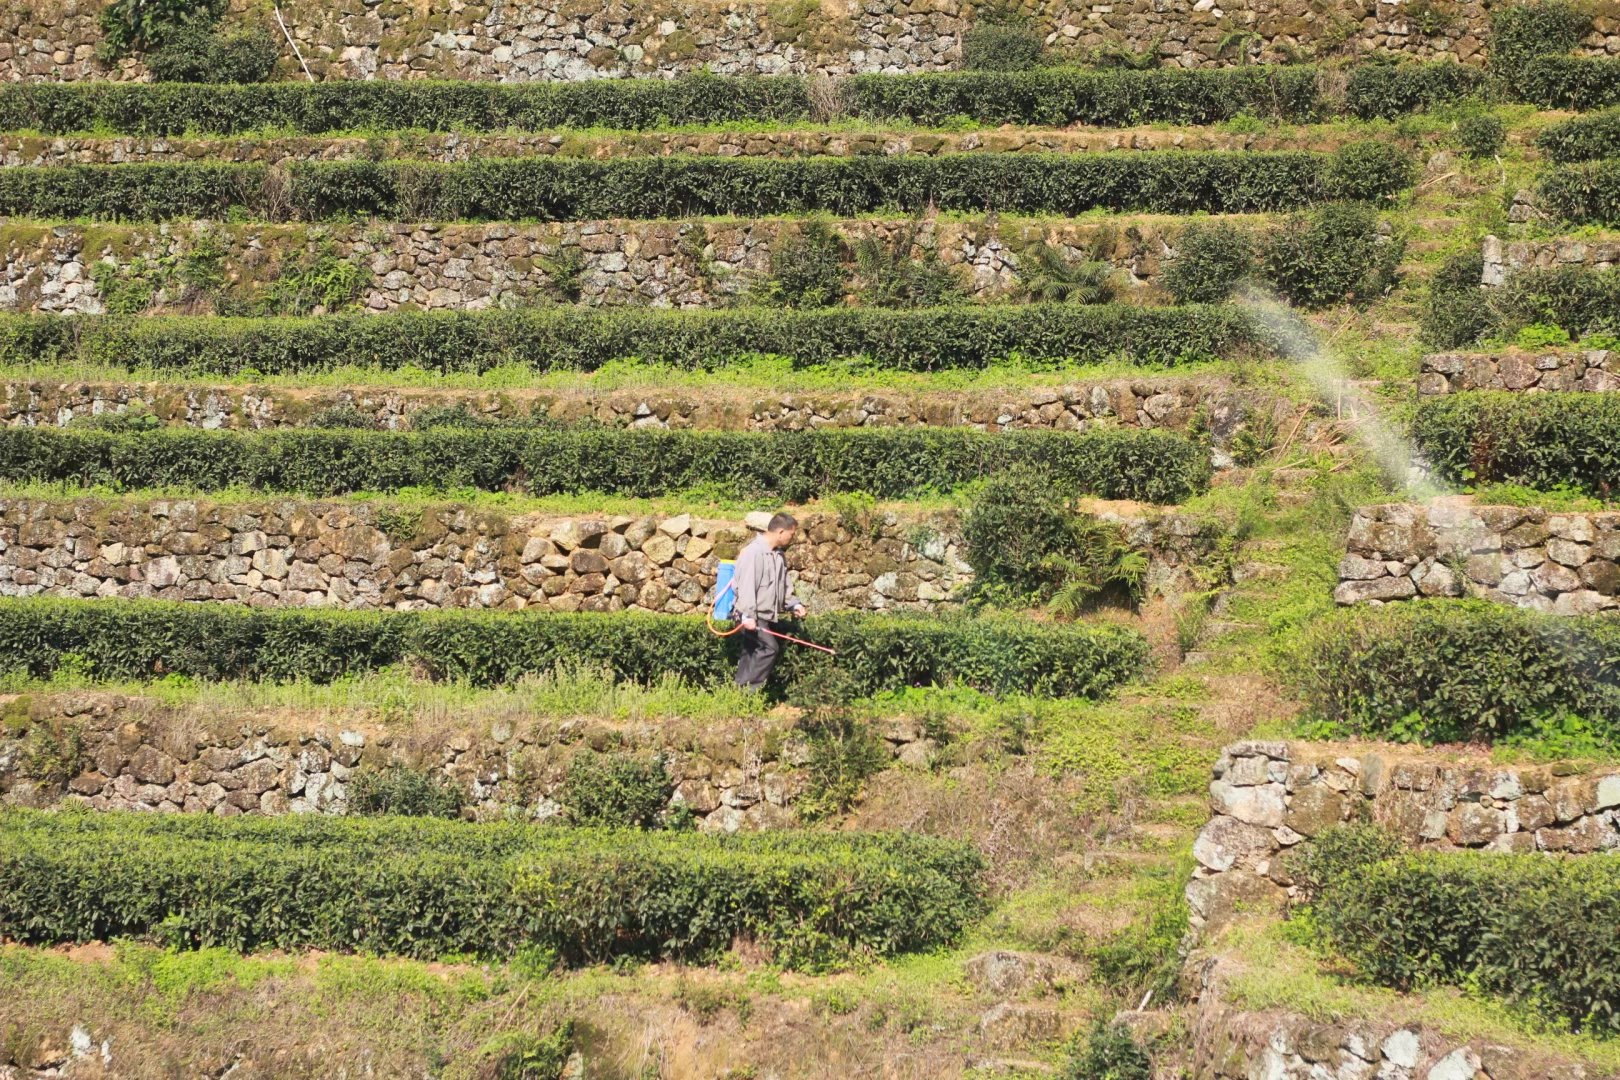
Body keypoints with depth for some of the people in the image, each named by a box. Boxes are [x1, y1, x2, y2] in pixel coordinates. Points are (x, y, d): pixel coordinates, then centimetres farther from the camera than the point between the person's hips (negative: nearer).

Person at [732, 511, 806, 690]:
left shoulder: (778, 554, 14)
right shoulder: (754, 552, -17)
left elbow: (783, 584, 24)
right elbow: (746, 586, -23)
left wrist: (793, 603, 10)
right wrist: (747, 615, -28)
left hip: (767, 616, 10)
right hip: (753, 617, -10)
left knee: (752, 652, 10)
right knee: (770, 647, -17)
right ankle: (749, 690, -15)